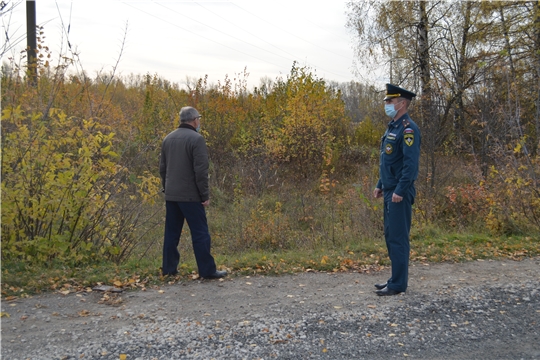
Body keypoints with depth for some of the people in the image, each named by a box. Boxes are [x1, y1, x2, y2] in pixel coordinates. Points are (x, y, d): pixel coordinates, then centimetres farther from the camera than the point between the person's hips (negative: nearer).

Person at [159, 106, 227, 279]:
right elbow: (201, 170, -17)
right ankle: (207, 270, 4)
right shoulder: (196, 138, -13)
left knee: (171, 232, 13)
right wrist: (205, 195, -11)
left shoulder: (168, 138, 11)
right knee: (200, 233, -1)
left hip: (171, 194, 7)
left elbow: (162, 168, 16)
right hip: (190, 195, -7)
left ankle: (168, 268, 19)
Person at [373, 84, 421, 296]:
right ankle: (396, 278, 24)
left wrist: (400, 190, -24)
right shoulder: (392, 127, 17)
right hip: (389, 191, 10)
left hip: (399, 193, -10)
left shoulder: (408, 129, -14)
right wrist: (380, 185, 20)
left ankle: (398, 284, 4)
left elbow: (411, 163, -21)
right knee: (390, 235, 14)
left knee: (398, 237, -4)